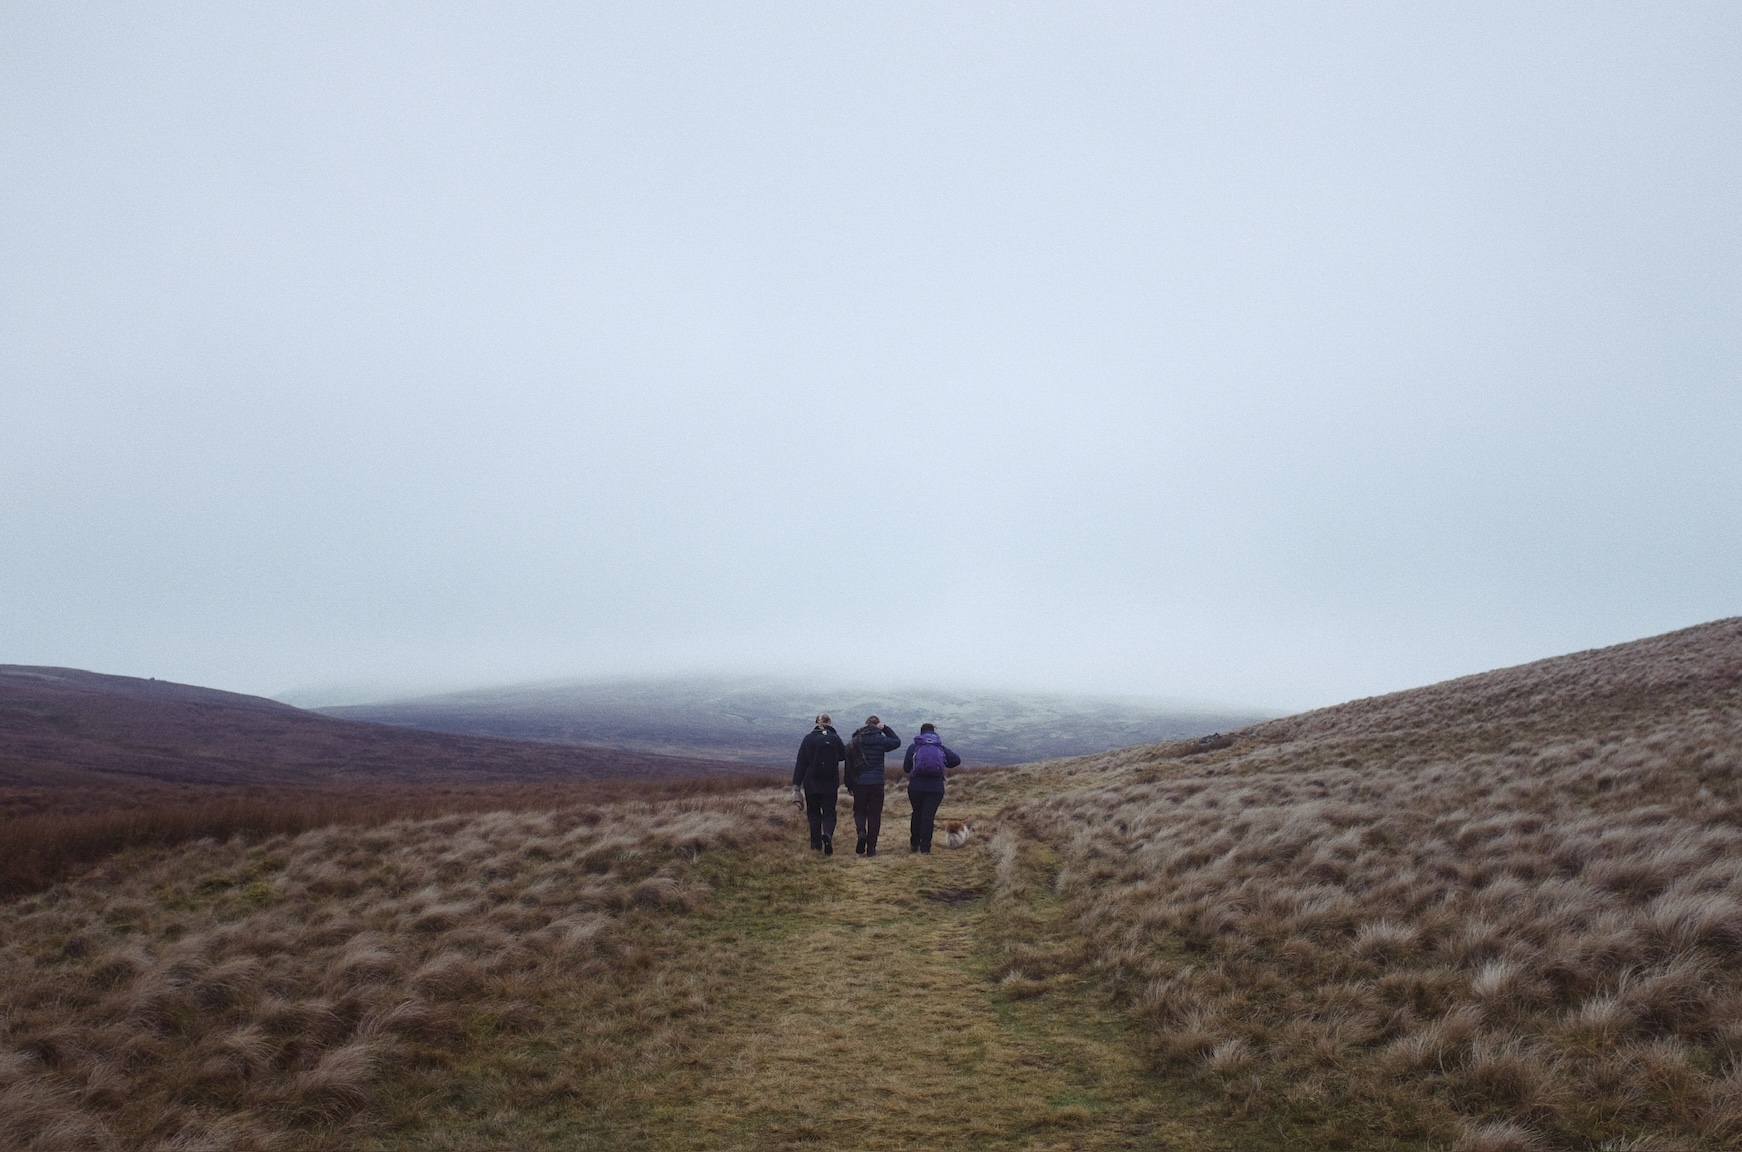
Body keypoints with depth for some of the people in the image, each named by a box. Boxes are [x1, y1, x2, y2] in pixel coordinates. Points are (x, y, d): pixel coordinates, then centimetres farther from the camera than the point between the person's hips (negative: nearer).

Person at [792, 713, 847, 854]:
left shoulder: (808, 739, -4)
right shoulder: (835, 738, -5)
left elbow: (800, 764, -3)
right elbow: (843, 755, 12)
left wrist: (796, 785, 0)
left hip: (811, 784, 0)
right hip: (830, 784, 0)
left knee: (813, 813, 13)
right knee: (829, 812, 8)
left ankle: (816, 845, 14)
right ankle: (828, 834, -21)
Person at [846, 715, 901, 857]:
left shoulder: (855, 741, 1)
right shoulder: (881, 740, -5)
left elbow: (848, 763, 3)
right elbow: (897, 742, 15)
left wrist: (849, 784, 10)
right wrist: (886, 728, 10)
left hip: (859, 782, 1)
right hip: (877, 783, -1)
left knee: (859, 811, 16)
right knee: (874, 814, 6)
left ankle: (861, 832, -14)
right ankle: (871, 848, 5)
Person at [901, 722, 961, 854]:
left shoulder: (913, 747, 5)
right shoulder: (941, 748, 8)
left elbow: (906, 769, 5)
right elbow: (956, 760, 3)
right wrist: (943, 762, 19)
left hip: (916, 787, 0)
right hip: (936, 788, 0)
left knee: (917, 814, 17)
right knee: (928, 816, -1)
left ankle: (914, 845, 25)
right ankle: (925, 848, -6)